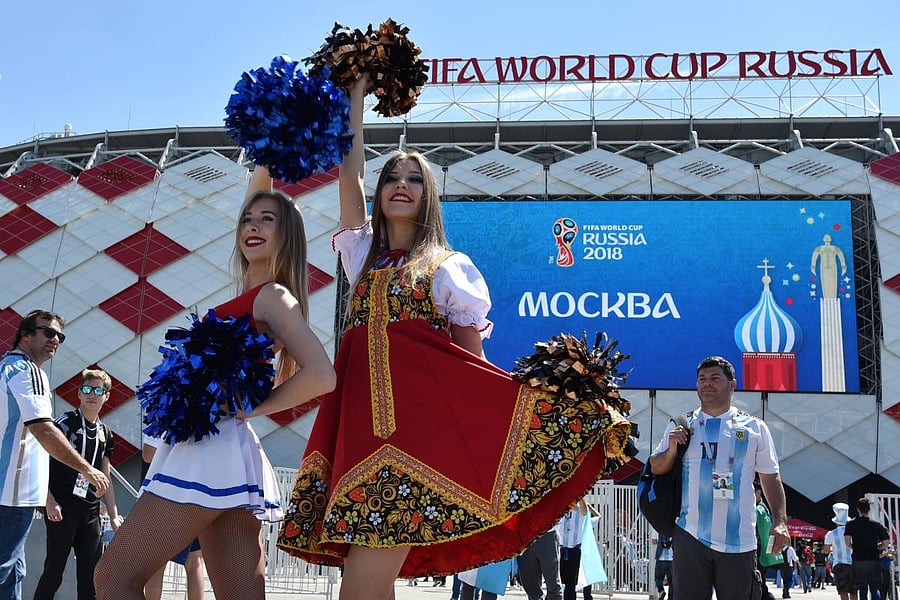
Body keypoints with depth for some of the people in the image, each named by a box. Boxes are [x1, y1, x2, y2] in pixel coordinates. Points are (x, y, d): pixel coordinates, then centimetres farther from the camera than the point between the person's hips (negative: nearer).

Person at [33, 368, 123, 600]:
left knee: (92, 573, 6)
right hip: (62, 508, -6)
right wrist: (49, 501, -17)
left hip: (90, 511, 6)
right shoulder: (65, 423, -3)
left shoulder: (105, 434, 14)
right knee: (54, 571, -4)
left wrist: (114, 515, 15)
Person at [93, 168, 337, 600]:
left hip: (213, 448, -9)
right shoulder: (255, 290, 16)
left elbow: (321, 375, -21)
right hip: (222, 453, 9)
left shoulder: (274, 296, -7)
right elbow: (256, 194, 31)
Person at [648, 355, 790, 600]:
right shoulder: (681, 426, 9)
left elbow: (770, 477, 10)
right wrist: (671, 449, -7)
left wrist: (780, 521, -1)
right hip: (690, 537, 0)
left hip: (739, 541, 0)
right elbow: (656, 468, 13)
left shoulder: (754, 427, 8)